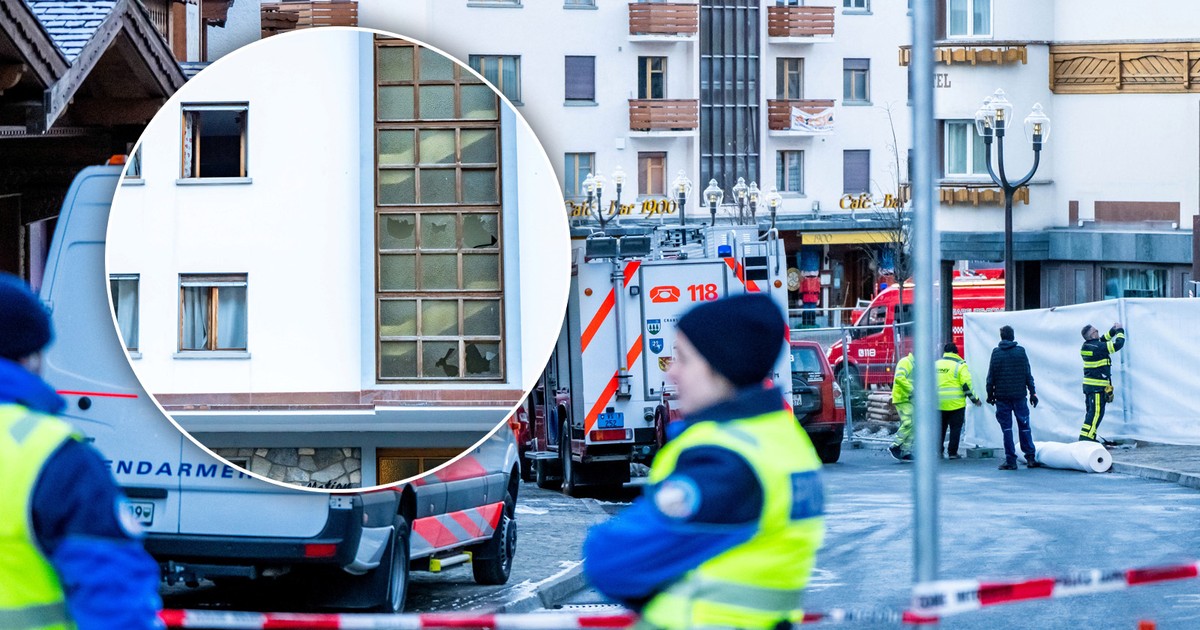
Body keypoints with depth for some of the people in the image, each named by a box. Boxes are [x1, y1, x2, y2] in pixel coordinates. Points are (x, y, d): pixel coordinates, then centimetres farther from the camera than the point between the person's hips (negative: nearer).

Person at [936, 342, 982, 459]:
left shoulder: (936, 364, 9)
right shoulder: (960, 365, -5)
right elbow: (966, 384, -10)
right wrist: (974, 399, -2)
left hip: (939, 404, 4)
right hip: (956, 404, -4)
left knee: (940, 428, 15)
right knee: (955, 428, 3)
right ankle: (952, 453, 1)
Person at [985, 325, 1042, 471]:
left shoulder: (996, 352, -1)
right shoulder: (1020, 351, 1)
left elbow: (991, 376, 1)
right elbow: (1028, 374, 3)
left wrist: (990, 394, 9)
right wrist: (1032, 392, 8)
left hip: (1002, 395, -1)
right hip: (1019, 395, 1)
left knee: (1007, 428, 2)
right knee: (1024, 426, 8)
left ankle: (1010, 460, -1)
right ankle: (1030, 457, 6)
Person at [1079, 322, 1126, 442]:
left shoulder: (1086, 346, 9)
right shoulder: (1098, 347, -17)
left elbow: (1102, 340, 27)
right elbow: (1118, 344, -14)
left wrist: (1113, 330, 20)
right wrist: (1120, 330, 2)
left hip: (1088, 385, 9)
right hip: (1097, 386, -9)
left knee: (1092, 412, 15)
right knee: (1096, 412, -7)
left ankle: (1088, 437, 18)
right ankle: (1086, 437, -11)